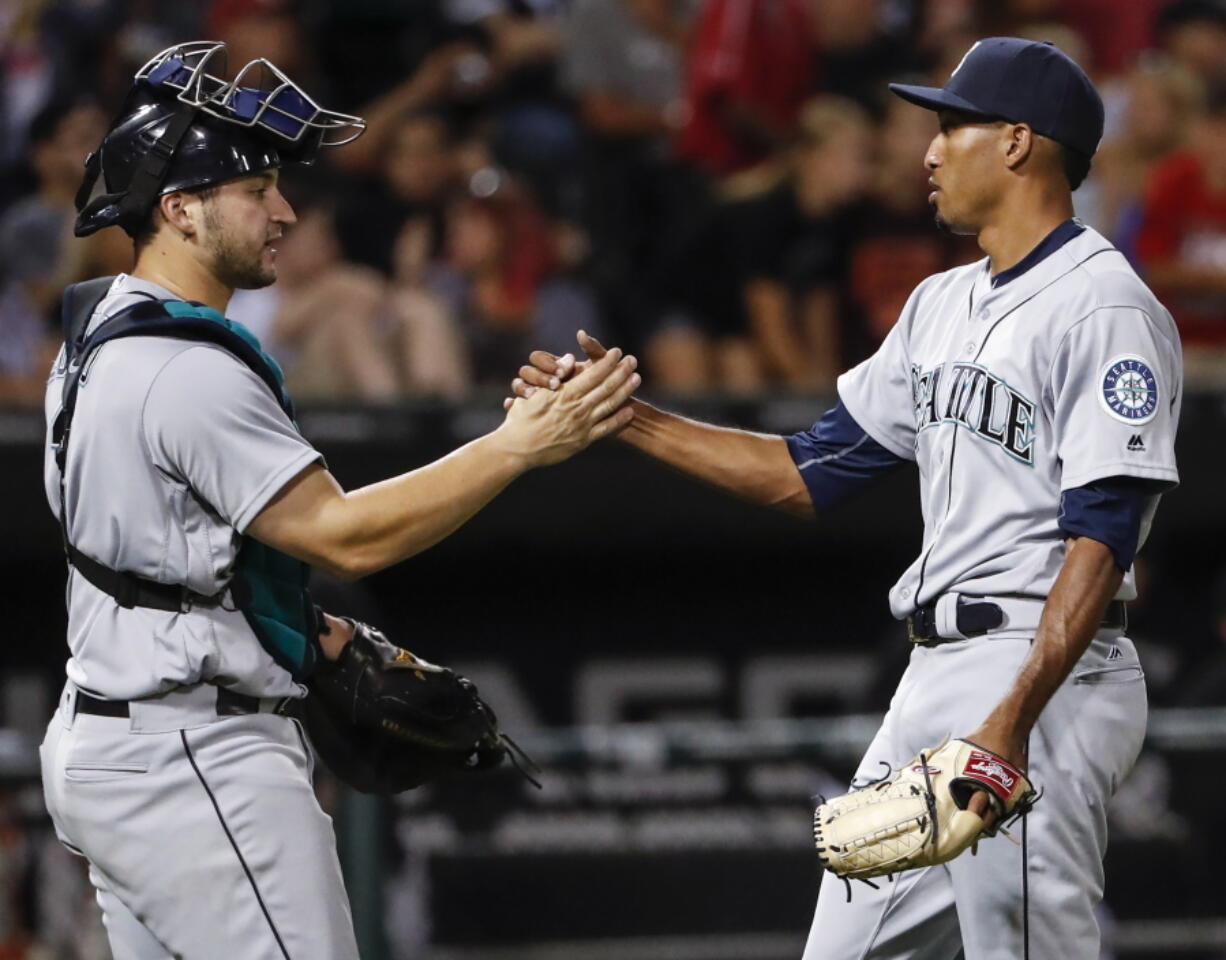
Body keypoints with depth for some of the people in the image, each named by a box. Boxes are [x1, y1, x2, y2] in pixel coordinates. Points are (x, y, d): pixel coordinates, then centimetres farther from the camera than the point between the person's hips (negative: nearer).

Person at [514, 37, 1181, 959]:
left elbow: (1101, 540, -19)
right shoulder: (944, 304, 17)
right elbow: (811, 473, 21)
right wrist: (629, 417, 16)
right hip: (933, 674, 9)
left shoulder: (1105, 310, -12)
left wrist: (1014, 719, -28)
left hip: (1046, 676, -9)